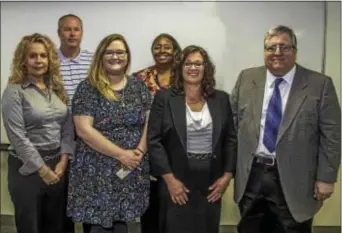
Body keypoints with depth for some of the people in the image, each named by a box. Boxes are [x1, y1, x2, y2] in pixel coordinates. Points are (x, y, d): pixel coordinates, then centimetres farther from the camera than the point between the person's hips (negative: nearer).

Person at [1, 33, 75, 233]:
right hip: (28, 168, -5)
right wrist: (42, 169, -14)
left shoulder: (58, 88, 7)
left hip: (58, 166, 5)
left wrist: (63, 161, -5)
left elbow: (68, 127, 5)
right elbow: (18, 137, -15)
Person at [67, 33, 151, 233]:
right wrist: (121, 154, -15)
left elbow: (150, 121, 6)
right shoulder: (88, 88, -5)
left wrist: (139, 151, -11)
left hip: (133, 169, 4)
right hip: (98, 170, -3)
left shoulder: (138, 86, 8)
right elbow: (84, 129, -13)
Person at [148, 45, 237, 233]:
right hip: (177, 183, -2)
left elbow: (231, 139, 8)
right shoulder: (164, 98, -3)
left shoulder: (221, 99, 6)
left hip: (211, 184, 3)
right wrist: (169, 179, -12)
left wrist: (227, 175, -1)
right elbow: (153, 141, -7)